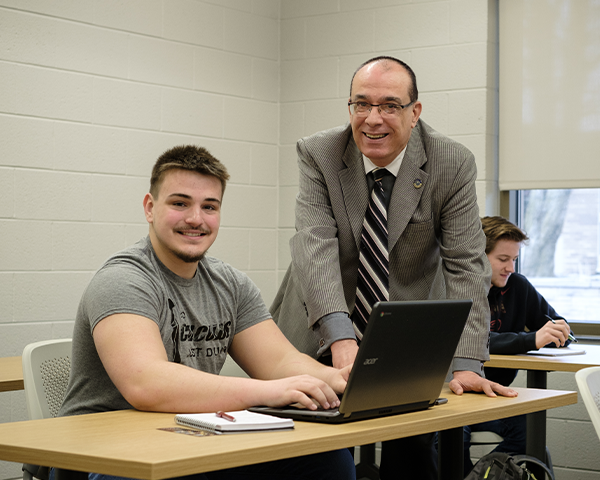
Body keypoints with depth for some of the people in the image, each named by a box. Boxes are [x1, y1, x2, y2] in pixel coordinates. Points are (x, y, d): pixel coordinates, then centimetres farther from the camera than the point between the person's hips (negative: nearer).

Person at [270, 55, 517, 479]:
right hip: (323, 336, 0)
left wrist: (466, 364, -28)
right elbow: (314, 244, -25)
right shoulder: (318, 154, -12)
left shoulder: (452, 165, -12)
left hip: (411, 339, 0)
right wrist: (340, 336, -41)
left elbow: (466, 265, -16)